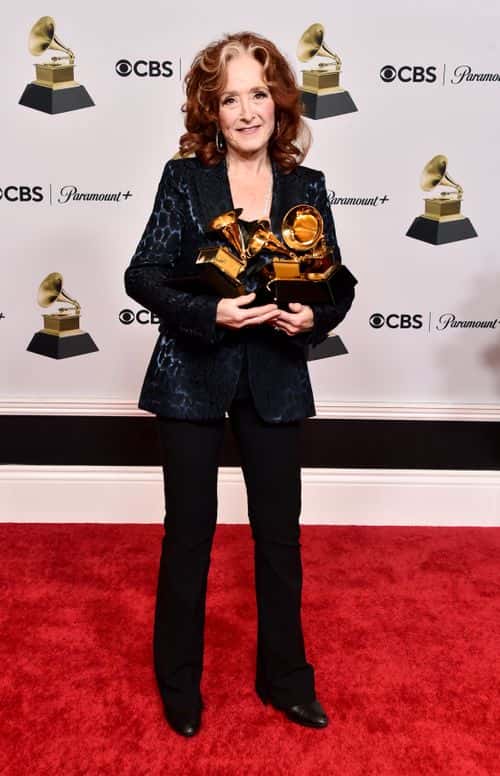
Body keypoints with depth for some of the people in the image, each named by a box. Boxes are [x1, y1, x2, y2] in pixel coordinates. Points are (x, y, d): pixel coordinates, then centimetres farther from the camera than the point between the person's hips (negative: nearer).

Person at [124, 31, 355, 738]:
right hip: (193, 378, -2)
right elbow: (143, 275, -6)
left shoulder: (307, 186, 3)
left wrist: (313, 315, -16)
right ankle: (179, 682, 33)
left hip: (275, 382, 2)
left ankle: (285, 676, 36)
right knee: (189, 531, 10)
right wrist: (211, 312, -22)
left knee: (280, 533, 12)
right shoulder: (183, 178, -3)